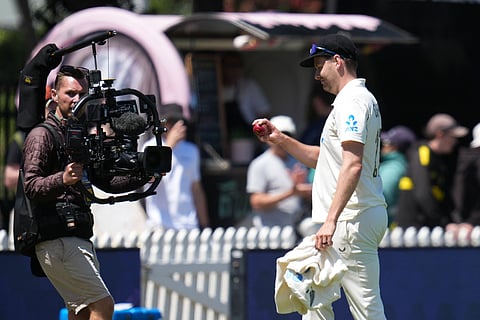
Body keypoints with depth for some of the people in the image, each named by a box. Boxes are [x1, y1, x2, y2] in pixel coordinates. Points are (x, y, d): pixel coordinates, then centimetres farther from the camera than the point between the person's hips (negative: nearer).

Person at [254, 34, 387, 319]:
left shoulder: (352, 100, -12)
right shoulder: (362, 99, 22)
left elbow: (353, 165, -25)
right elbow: (324, 159, 30)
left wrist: (331, 220, -31)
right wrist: (281, 140, 19)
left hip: (354, 220, -11)